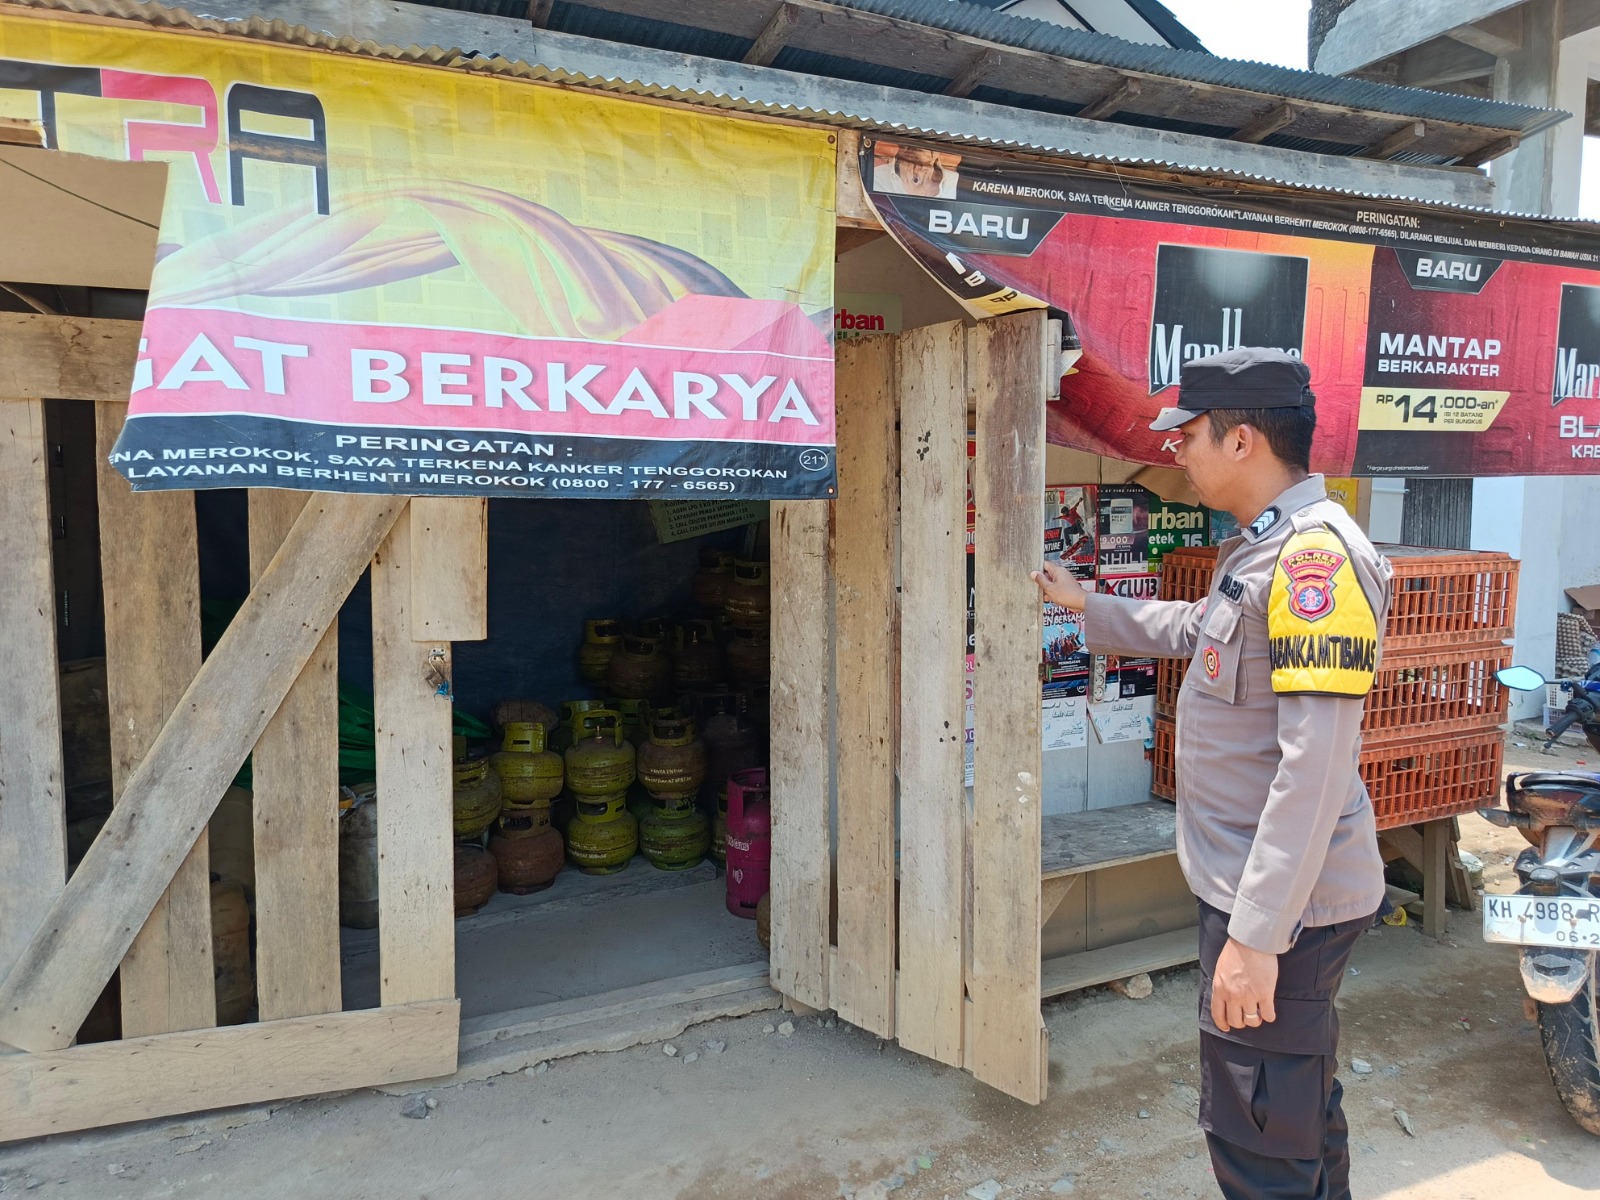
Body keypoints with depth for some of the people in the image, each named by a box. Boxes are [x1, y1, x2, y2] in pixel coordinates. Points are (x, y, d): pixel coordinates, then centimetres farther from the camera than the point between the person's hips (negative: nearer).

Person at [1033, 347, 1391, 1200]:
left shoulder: (1316, 555, -23)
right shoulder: (1261, 548, 10)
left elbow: (1315, 768, -28)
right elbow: (1194, 629, 30)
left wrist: (1257, 935, -26)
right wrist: (1085, 605, 35)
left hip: (1282, 901, -10)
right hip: (1250, 884, 10)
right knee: (1302, 1109, 25)